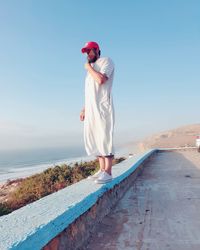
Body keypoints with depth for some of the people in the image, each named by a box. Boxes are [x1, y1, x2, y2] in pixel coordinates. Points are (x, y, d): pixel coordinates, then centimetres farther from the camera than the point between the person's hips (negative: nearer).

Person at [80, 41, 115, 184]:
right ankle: (102, 170, 12)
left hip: (102, 108, -8)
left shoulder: (106, 61, 2)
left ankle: (108, 173, -6)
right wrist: (84, 109, 18)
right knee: (94, 140, 6)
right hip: (91, 110, 9)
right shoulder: (91, 68, 25)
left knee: (105, 139, -10)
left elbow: (101, 80, -18)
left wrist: (88, 68, -3)